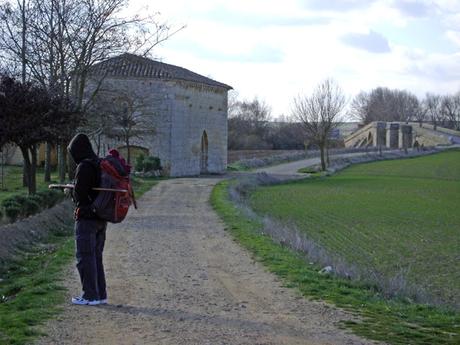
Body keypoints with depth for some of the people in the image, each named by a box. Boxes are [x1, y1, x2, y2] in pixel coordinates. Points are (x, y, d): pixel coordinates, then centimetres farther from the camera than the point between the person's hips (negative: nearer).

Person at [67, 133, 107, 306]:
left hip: (86, 218, -9)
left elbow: (79, 194, -18)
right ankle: (101, 294, 18)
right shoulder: (101, 165, 10)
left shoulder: (84, 167, -16)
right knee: (96, 257, 15)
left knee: (85, 257, 0)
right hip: (101, 218, 9)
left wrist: (72, 192, 3)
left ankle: (90, 296, 2)